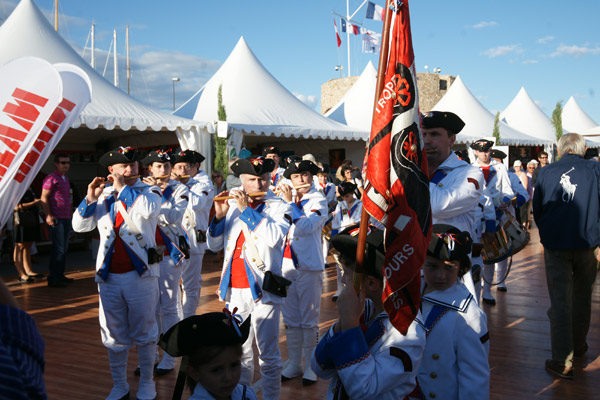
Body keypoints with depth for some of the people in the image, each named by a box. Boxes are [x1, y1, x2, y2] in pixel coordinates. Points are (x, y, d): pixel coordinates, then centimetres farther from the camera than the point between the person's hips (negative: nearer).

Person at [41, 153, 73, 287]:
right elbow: (44, 198, -13)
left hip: (66, 218, 9)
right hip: (56, 219, -9)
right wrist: (48, 216, -19)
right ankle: (53, 279, -3)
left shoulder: (65, 179, 18)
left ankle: (60, 275, 20)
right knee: (58, 249, -8)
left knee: (64, 248, 12)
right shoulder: (51, 178, -8)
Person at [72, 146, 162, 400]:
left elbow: (148, 210, -23)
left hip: (140, 274, -3)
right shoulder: (103, 195, 11)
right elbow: (79, 226, 6)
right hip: (108, 275, 3)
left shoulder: (149, 192, 1)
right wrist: (90, 199, -7)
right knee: (114, 335, 10)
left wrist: (124, 187, -12)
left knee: (143, 332, 6)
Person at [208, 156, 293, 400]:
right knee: (239, 352, 14)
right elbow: (214, 245, 8)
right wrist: (220, 216, -8)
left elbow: (275, 237, -20)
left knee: (268, 354, 0)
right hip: (235, 290, 4)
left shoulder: (279, 206, 0)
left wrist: (247, 210, -16)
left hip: (263, 289, -4)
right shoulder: (232, 205, 10)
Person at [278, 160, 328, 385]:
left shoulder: (318, 200, -3)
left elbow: (306, 227, -20)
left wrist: (291, 203, -17)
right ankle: (294, 364, 21)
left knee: (309, 319, 2)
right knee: (290, 319, 10)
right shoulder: (286, 197, 11)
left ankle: (310, 366, 12)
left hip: (309, 267, -4)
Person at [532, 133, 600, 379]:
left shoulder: (547, 172, 2)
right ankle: (578, 346, 35)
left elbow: (536, 210, 9)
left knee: (560, 301, 2)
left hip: (555, 245, 0)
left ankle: (563, 361, 0)